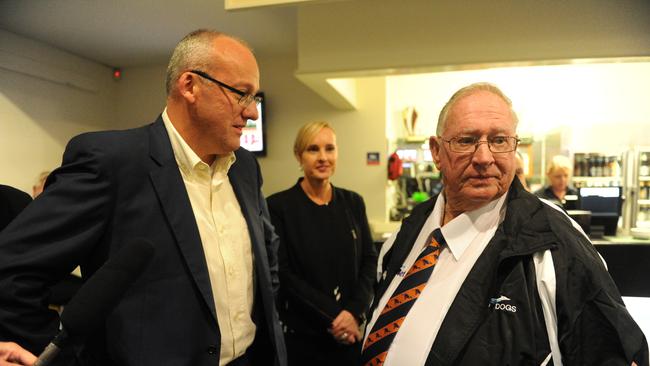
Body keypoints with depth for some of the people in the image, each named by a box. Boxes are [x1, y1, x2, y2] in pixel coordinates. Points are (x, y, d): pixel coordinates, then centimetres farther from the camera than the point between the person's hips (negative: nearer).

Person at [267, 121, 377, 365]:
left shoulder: (353, 202, 2)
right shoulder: (278, 206, -10)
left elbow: (370, 261, 1)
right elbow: (282, 274, -13)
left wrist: (354, 311, -13)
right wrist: (332, 315, -16)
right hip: (300, 334, -3)